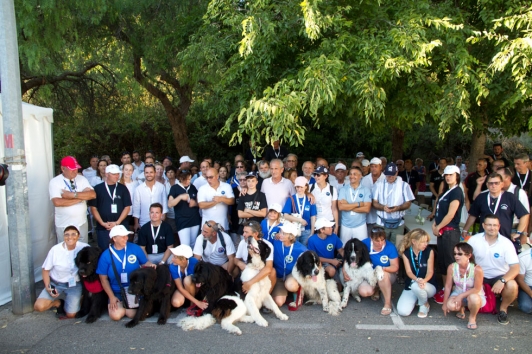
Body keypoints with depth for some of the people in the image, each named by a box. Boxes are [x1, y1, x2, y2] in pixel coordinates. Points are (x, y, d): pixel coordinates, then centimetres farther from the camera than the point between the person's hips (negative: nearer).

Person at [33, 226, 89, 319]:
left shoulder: (84, 248, -15)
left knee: (71, 314, -13)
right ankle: (59, 302, 14)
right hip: (55, 284, 1)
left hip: (74, 285, -1)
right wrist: (47, 286, -14)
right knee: (39, 306, -18)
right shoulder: (55, 249, -12)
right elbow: (46, 269, -1)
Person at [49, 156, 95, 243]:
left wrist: (72, 195, -20)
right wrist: (80, 198, -16)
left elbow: (92, 194, -12)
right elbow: (57, 202, -24)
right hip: (64, 225, -3)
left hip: (82, 223, 3)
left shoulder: (82, 179, 1)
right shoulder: (54, 182, -10)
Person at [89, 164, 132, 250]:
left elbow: (127, 207, 2)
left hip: (121, 226, 0)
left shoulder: (123, 188, 6)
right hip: (103, 227, 0)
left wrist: (117, 222, -8)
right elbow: (93, 208, 3)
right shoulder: (98, 189, 4)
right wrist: (102, 223, -7)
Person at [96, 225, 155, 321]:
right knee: (116, 315, -19)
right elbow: (103, 279, -1)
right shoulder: (106, 255, -5)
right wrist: (111, 297, -6)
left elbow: (145, 263, 4)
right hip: (116, 291, 1)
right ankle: (119, 304, 17)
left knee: (132, 314, -20)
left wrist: (150, 265, -21)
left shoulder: (135, 248, -6)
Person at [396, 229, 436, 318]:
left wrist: (423, 281, -32)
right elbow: (408, 272, -10)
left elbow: (430, 271, -10)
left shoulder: (429, 252, -7)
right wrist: (417, 279, -33)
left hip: (428, 286, -2)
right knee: (402, 312, -19)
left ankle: (425, 304, -4)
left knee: (416, 286, -39)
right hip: (410, 286, 2)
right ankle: (417, 299, 14)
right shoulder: (406, 253, -4)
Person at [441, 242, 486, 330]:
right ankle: (461, 308, 13)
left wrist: (461, 296, -24)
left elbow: (477, 289, -18)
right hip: (458, 293, 3)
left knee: (473, 298, -39)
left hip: (475, 296, -3)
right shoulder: (451, 267, -16)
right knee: (450, 306, -28)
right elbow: (448, 286, -7)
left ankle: (472, 318, -5)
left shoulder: (477, 269, -26)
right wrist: (445, 303, -1)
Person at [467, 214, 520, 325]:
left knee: (512, 286, -33)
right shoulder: (474, 240, -9)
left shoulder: (506, 243, -14)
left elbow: (515, 268, -19)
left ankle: (503, 308, 0)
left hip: (500, 277, -1)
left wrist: (502, 281, -35)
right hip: (480, 276, 1)